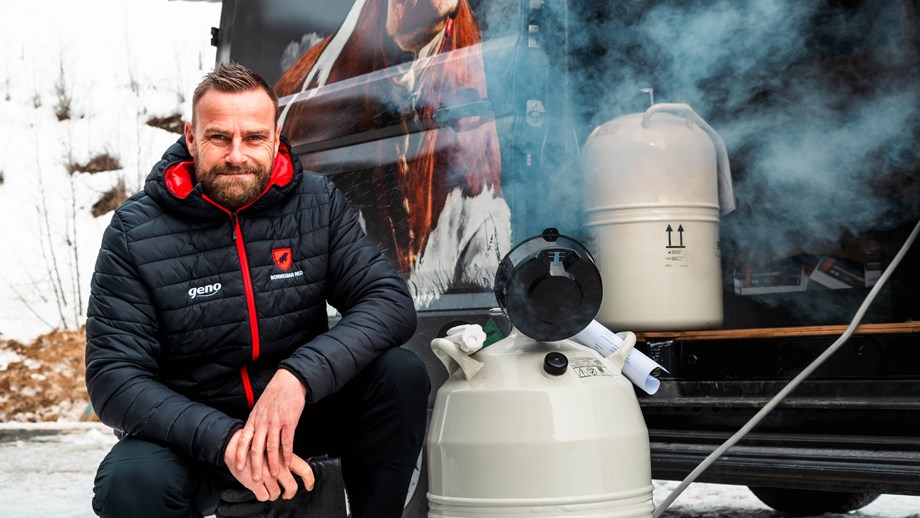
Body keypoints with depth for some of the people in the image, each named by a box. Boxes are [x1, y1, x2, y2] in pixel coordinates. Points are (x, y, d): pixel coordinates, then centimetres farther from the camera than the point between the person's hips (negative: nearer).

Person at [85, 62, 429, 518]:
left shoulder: (317, 202, -6)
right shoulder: (135, 232, -12)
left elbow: (391, 301, -15)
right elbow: (114, 377, -16)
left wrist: (298, 377, -33)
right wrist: (225, 439, -32)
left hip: (298, 411, 2)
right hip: (192, 429, -2)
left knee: (401, 373, -23)